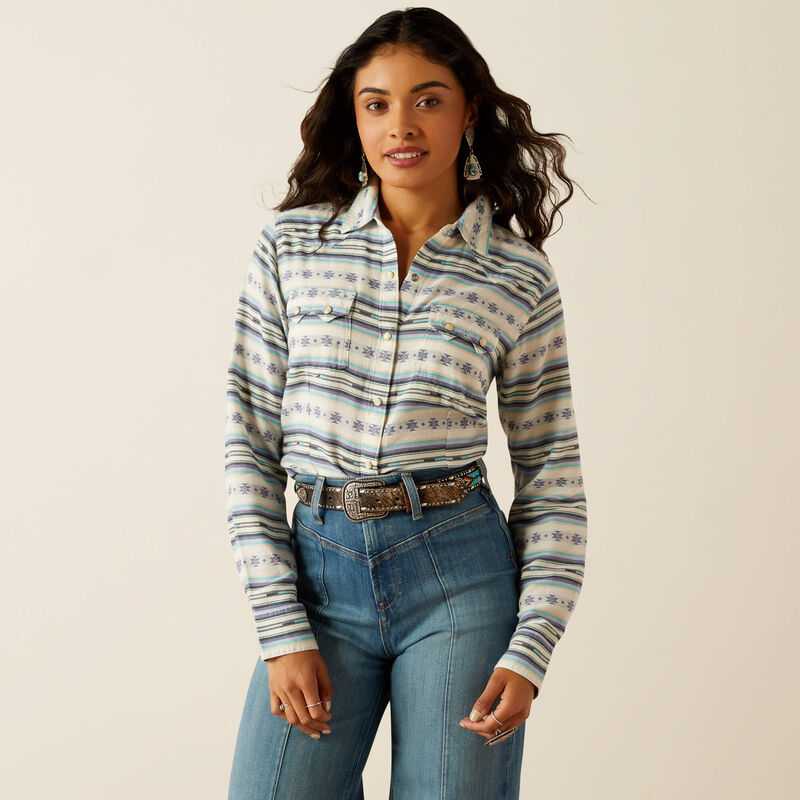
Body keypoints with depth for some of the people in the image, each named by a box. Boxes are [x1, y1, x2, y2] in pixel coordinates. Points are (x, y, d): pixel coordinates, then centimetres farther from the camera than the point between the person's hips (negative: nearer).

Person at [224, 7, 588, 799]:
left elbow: (552, 477, 4)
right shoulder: (290, 247, 2)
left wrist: (530, 650, -5)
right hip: (318, 571, 1)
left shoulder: (521, 278, 1)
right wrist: (283, 633, -4)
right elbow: (249, 444, 2)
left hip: (461, 575, -1)